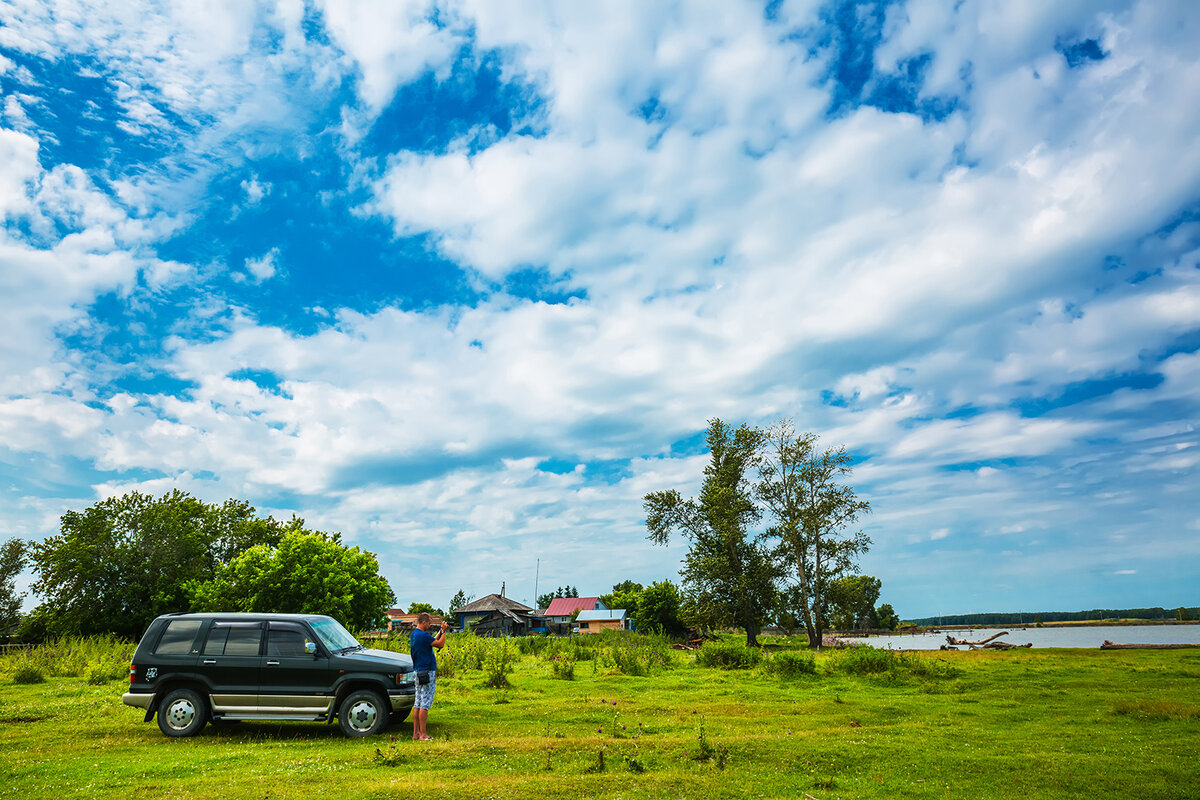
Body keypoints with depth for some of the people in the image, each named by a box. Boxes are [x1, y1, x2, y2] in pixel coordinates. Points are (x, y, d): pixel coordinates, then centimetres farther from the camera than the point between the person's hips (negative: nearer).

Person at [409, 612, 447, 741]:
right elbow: (440, 644, -15)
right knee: (425, 704, -5)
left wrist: (440, 631, 13)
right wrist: (444, 631, -4)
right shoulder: (423, 635, -19)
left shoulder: (413, 634, 12)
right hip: (427, 672, -10)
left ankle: (416, 733, 16)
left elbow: (433, 642, 18)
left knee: (418, 703, 12)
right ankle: (423, 734, -2)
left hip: (418, 671, 10)